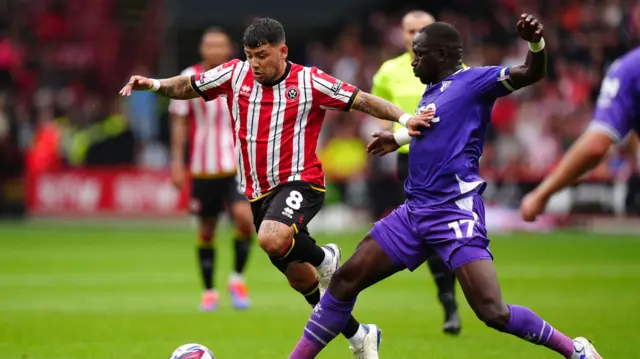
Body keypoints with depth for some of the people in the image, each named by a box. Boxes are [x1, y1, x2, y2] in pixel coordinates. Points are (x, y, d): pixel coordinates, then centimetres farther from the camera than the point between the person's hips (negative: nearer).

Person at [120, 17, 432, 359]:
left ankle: (324, 258, -4)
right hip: (258, 193, 5)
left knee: (271, 239, -36)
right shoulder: (235, 74, 1)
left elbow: (363, 100, -7)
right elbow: (187, 87, 11)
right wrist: (154, 84, -6)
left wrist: (403, 118, -20)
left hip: (299, 182, -5)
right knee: (300, 279, 9)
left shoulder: (310, 81, -9)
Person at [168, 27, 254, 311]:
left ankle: (237, 278, 2)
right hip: (202, 168, 1)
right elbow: (179, 123, 3)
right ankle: (209, 291, 22)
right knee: (206, 231, 7)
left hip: (237, 165, 0)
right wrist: (177, 162, -1)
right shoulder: (189, 79, -1)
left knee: (245, 218, -19)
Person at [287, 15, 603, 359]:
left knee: (494, 313, -17)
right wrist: (399, 138, 47)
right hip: (414, 211, 9)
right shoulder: (432, 91, 15)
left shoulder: (472, 81, -8)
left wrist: (535, 43, -40)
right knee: (345, 281, 7)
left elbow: (531, 73, -21)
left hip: (456, 213, -9)